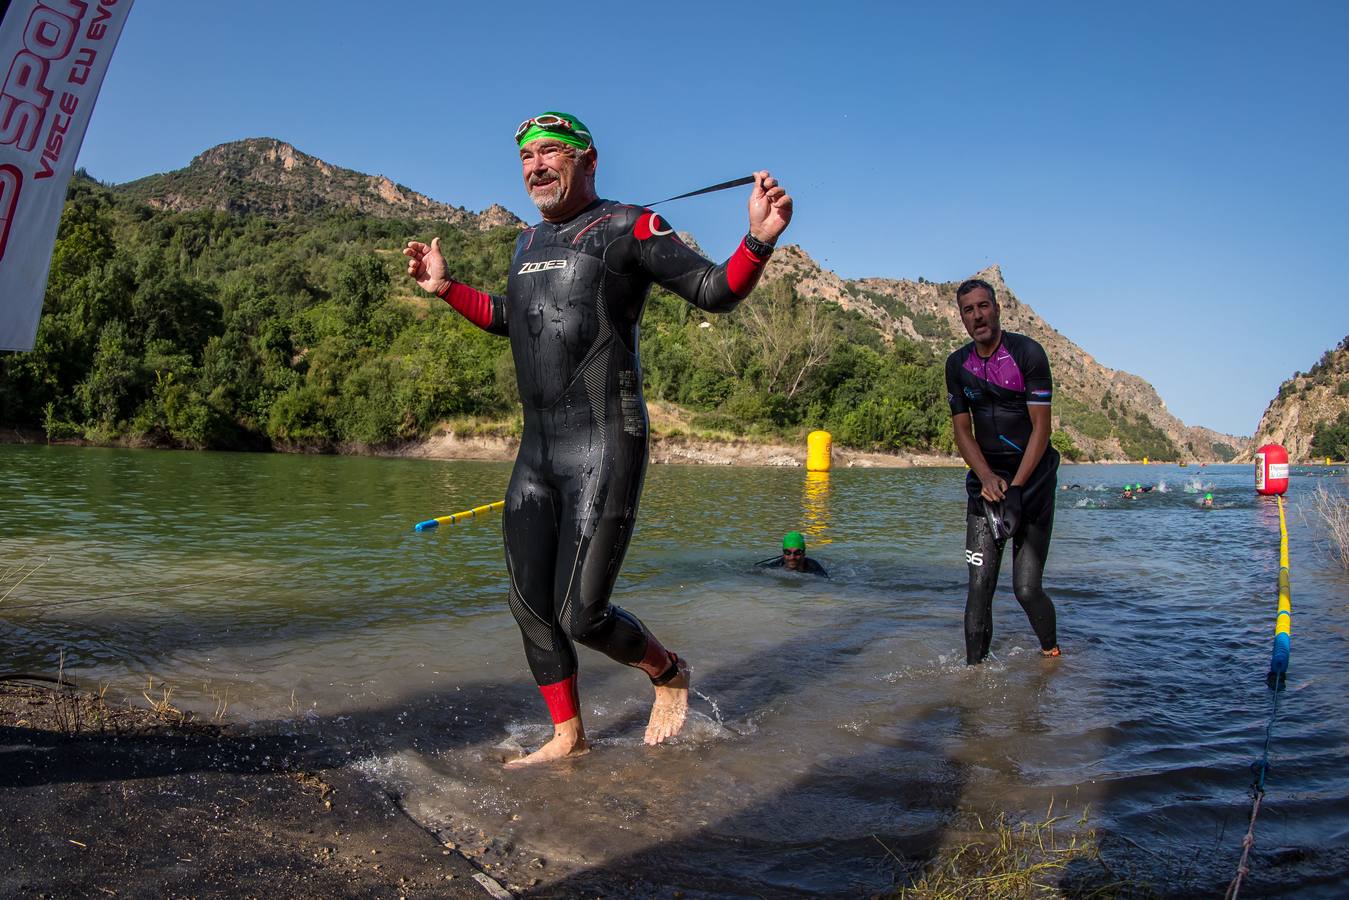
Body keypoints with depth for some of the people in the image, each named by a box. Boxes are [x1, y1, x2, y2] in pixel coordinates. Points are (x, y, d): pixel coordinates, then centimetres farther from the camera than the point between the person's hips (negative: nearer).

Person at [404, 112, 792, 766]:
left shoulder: (630, 228, -3)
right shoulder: (528, 242, 18)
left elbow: (715, 292, -6)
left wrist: (759, 239, -23)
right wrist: (444, 287, 28)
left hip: (605, 446, -7)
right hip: (537, 449, 8)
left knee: (580, 617, -7)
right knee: (530, 606, 9)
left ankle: (669, 675, 24)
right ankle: (567, 737, 28)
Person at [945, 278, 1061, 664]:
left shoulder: (1027, 353, -8)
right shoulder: (957, 364, 5)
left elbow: (1041, 427, -11)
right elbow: (962, 430, 5)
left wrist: (1015, 486, -17)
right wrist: (987, 478, -12)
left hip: (1033, 478, -3)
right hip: (985, 479, 4)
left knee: (1027, 588, -3)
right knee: (980, 586, -5)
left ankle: (1051, 654, 24)